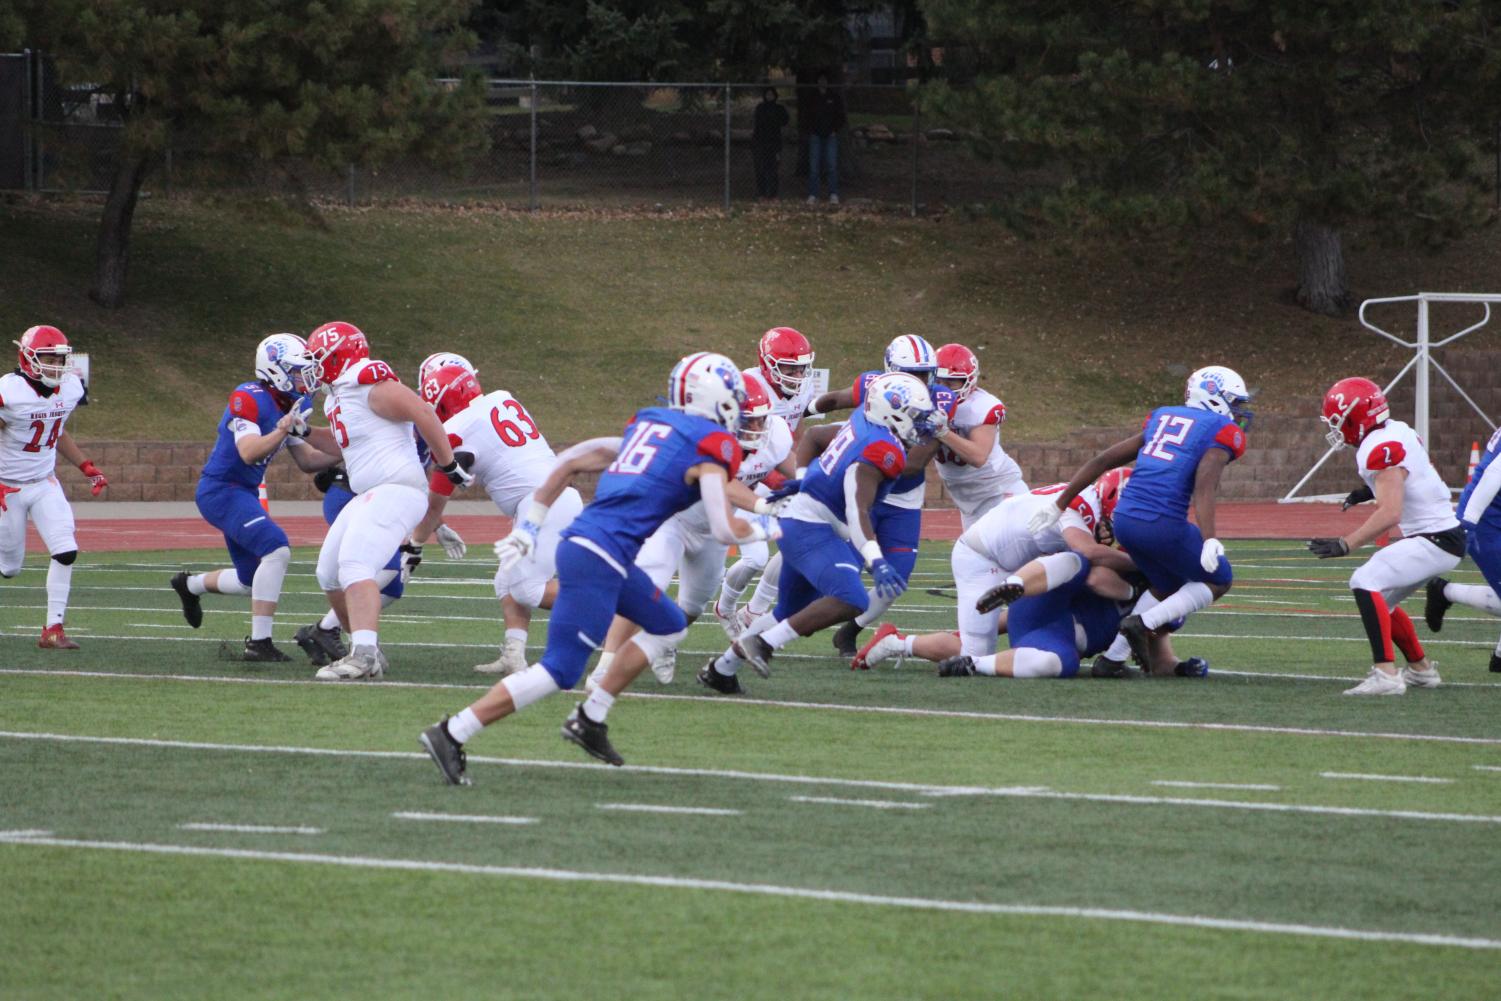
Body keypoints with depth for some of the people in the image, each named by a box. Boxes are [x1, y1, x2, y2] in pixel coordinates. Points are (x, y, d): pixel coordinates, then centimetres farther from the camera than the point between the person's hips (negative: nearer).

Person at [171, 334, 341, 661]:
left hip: (245, 494, 10)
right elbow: (249, 452, -29)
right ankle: (258, 643, -21)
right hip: (221, 490, -10)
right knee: (277, 550, -24)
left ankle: (189, 585, 45)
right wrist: (283, 430, -34)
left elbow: (307, 461, 13)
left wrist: (343, 455, 0)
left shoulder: (290, 407, 8)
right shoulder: (249, 399, -18)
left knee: (252, 581, 18)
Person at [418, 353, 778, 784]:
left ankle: (590, 720, 21)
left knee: (668, 628, 23)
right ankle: (452, 734, -13)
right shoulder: (709, 446, -3)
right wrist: (762, 528, 13)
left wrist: (530, 526, 25)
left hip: (579, 544, 9)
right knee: (559, 671, -8)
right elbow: (725, 530, -8)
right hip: (599, 559, -9)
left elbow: (570, 462, 21)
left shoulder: (647, 425, 20)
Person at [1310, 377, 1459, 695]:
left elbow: (1389, 514, -29)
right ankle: (1420, 669, 33)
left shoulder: (1383, 449, -21)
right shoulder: (1397, 432, 8)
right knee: (1379, 600, 19)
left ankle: (1385, 674, -30)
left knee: (1365, 583, -23)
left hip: (1436, 541, -10)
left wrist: (1345, 545, -32)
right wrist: (1372, 490, 25)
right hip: (1440, 532, 10)